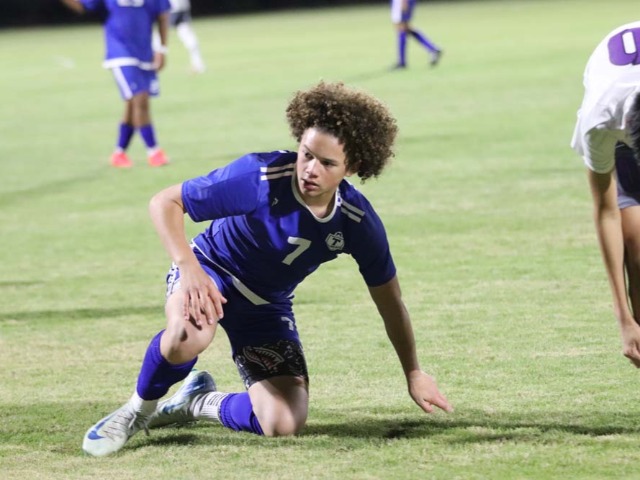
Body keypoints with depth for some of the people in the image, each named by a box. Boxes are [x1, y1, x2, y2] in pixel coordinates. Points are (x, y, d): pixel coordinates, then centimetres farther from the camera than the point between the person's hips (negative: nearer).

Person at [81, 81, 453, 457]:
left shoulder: (358, 222, -18)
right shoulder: (259, 177, -30)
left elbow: (390, 300, -1)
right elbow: (164, 203, -24)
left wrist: (414, 373, 5)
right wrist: (188, 268, -40)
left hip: (267, 306, 4)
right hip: (209, 273, -4)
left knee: (284, 425, -15)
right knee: (190, 333, -41)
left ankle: (202, 402, 17)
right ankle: (139, 409, -10)